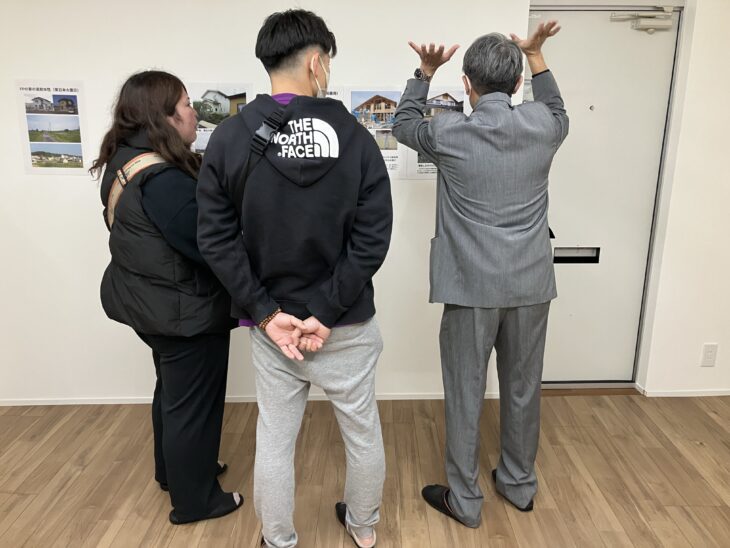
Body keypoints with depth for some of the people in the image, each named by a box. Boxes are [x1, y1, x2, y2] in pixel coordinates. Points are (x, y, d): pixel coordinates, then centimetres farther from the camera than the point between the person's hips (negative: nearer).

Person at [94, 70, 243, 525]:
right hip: (183, 310, -10)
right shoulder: (162, 180, -27)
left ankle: (173, 469, 47)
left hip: (152, 302, 10)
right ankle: (194, 500, 28)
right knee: (193, 402, 8)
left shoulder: (126, 163, 4)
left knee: (173, 390, 26)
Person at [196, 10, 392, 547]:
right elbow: (373, 239, -14)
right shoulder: (355, 137, -9)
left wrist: (265, 313, -7)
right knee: (363, 430, 21)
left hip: (272, 321, 1)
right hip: (349, 322, 0)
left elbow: (216, 239, -9)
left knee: (274, 439, 17)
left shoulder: (229, 138, -5)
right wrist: (328, 312, -12)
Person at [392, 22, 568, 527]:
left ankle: (464, 500, 24)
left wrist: (426, 73, 14)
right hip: (531, 284, 4)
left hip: (472, 287, -3)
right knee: (523, 389, 18)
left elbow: (404, 124, 13)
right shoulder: (542, 127, -1)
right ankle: (520, 484, 37)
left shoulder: (449, 133, -9)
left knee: (465, 395, 10)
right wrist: (536, 55, 27)